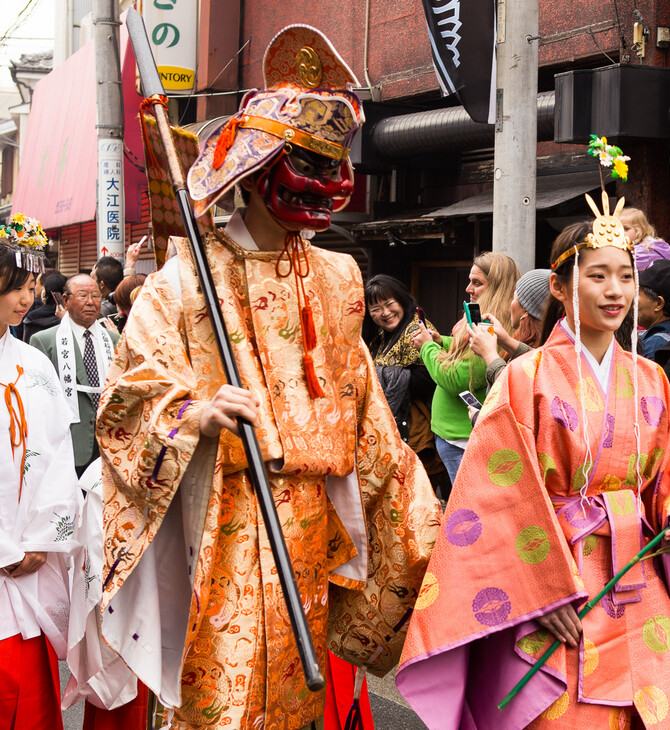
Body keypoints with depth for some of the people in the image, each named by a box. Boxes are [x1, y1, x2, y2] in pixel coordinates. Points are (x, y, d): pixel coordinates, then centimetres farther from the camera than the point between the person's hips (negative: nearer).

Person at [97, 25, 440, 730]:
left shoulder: (336, 277, 12)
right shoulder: (186, 278, -4)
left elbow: (360, 408, 18)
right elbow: (125, 404, -6)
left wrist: (419, 514, 16)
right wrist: (192, 415, -25)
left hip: (313, 521, 5)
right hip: (224, 527, -4)